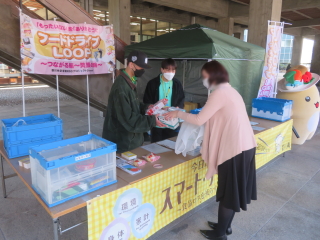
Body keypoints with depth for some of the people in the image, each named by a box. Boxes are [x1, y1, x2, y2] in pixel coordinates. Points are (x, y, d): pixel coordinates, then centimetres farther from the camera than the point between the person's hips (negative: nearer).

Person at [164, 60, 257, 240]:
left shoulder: (219, 93, -14)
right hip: (245, 145, 9)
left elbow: (199, 120, -14)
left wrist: (178, 114, 0)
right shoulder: (230, 90, 15)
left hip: (234, 148, -9)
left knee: (228, 191, 5)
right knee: (234, 189, 19)